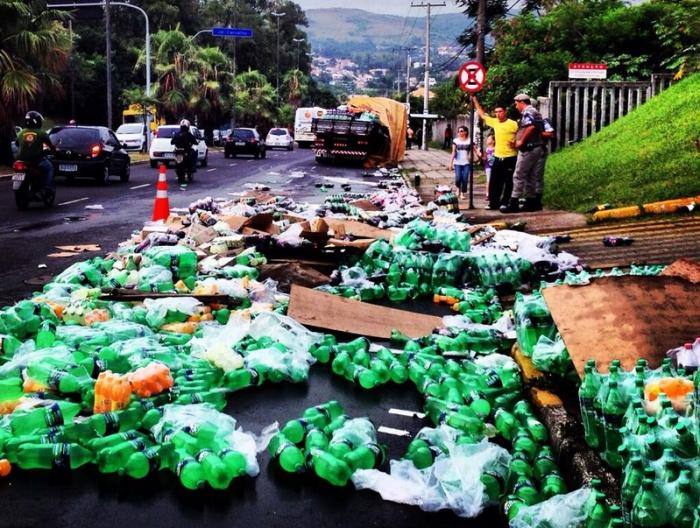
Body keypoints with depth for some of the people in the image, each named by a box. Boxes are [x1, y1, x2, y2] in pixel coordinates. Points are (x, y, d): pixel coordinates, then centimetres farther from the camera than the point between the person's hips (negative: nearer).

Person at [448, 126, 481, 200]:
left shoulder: (470, 141, 2)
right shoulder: (455, 141, 4)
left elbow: (474, 151, -3)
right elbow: (453, 152, 2)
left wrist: (477, 157, -22)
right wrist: (451, 162, -4)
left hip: (466, 163, 0)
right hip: (457, 163, 0)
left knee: (465, 179, -5)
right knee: (458, 178, -11)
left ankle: (462, 193, 9)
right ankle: (458, 188, 21)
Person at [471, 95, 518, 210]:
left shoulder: (513, 124, -7)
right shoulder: (495, 122, 10)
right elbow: (482, 114, 20)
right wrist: (475, 100, 22)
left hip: (510, 157, -6)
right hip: (498, 157, 6)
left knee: (508, 182, 0)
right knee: (494, 182, 8)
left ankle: (505, 203, 6)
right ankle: (494, 203, 15)